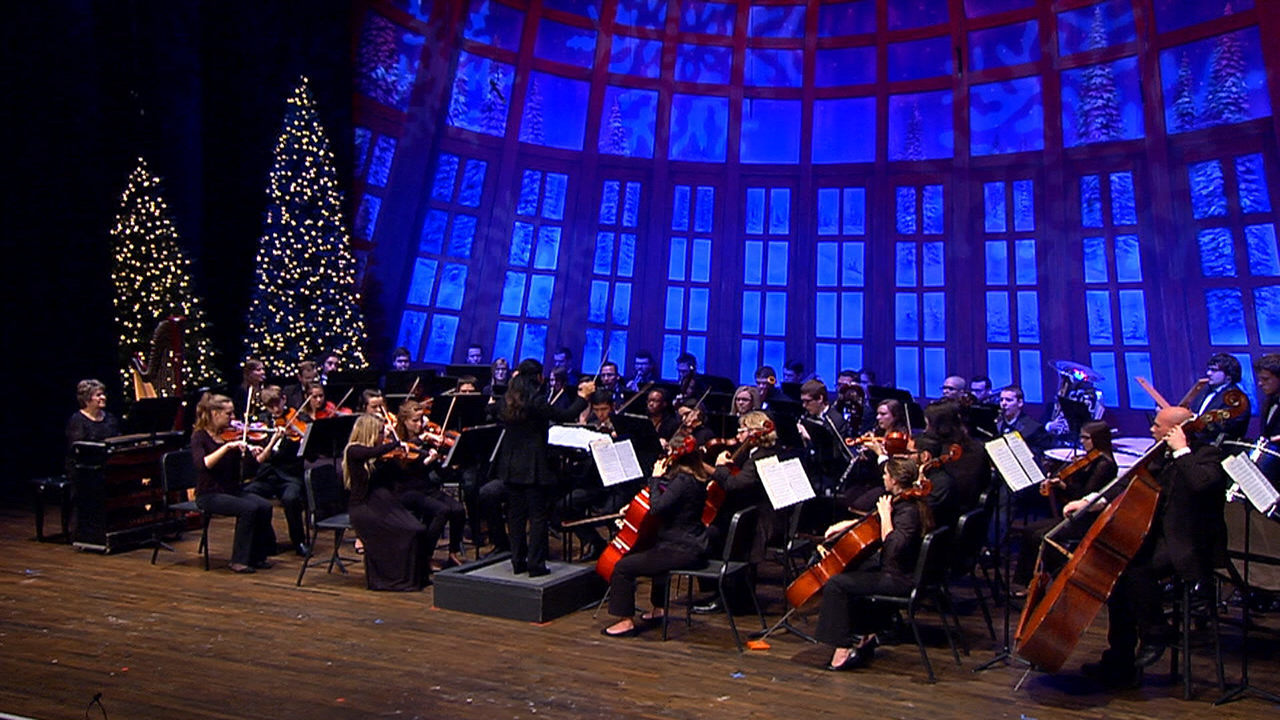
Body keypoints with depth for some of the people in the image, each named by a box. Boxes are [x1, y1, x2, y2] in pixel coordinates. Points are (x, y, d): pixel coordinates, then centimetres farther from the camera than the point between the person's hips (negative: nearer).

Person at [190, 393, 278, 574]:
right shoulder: (200, 437, -7)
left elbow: (252, 464, 2)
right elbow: (203, 464, -27)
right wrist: (226, 447, -33)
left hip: (233, 491, 6)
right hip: (210, 495, -6)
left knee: (265, 506, -18)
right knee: (248, 508, -27)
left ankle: (257, 556, -4)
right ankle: (239, 560, -15)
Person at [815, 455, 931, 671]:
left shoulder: (909, 511, -23)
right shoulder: (900, 502, 7)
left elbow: (893, 547, -34)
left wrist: (885, 515, -26)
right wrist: (847, 524, 11)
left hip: (899, 579, -11)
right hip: (892, 569, 11)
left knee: (836, 584, -17)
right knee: (846, 570, 23)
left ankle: (843, 650, -10)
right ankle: (865, 636, 24)